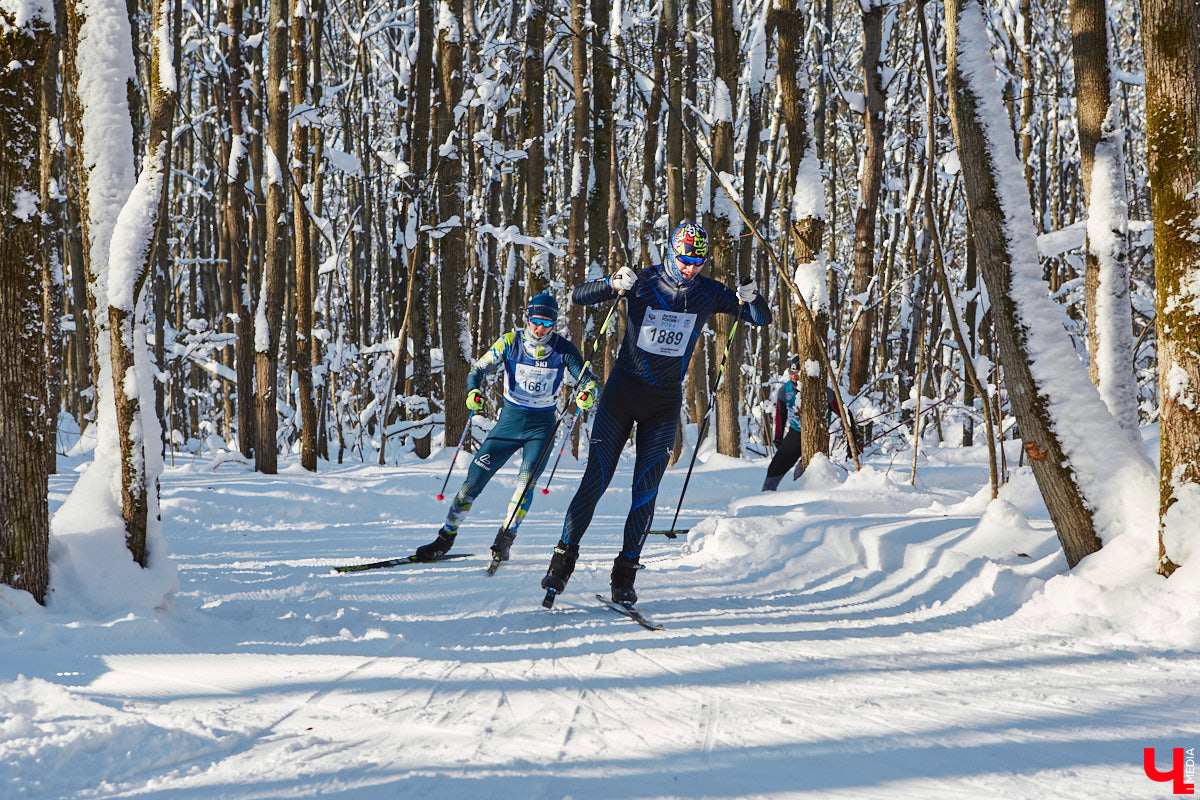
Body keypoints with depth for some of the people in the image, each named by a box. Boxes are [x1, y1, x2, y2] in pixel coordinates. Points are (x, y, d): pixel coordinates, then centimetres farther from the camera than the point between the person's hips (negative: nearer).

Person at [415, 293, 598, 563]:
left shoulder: (563, 349, -8)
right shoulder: (511, 343, -7)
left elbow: (586, 378, -10)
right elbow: (479, 368, -7)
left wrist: (587, 393, -34)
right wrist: (473, 391, -29)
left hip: (542, 424, -1)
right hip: (510, 419, 1)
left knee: (527, 478, -23)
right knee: (475, 477, -3)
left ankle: (504, 540, -15)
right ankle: (446, 537, 9)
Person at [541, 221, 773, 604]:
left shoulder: (708, 293, -1)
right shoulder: (643, 281, -9)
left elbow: (763, 319, 2)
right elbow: (579, 296, -15)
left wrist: (749, 300, -21)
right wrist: (615, 285, -34)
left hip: (665, 401, 2)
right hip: (623, 390, -2)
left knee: (645, 491, -2)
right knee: (596, 479, -4)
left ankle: (624, 573, 7)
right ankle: (563, 560, 7)